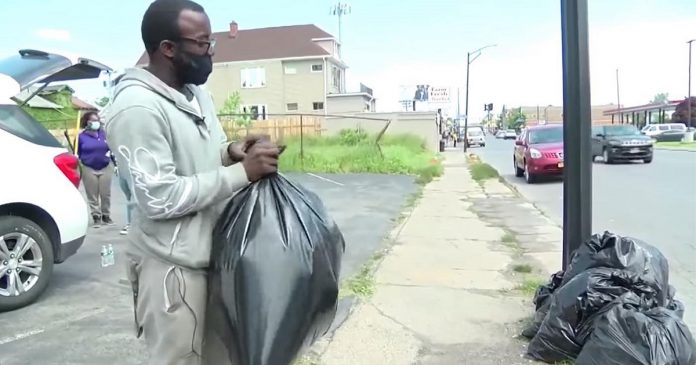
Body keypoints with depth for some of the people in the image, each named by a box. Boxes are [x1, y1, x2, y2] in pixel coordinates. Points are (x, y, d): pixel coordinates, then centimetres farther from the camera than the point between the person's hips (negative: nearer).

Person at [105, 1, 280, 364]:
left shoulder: (197, 93, 7)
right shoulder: (137, 107, -20)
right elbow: (160, 199, -25)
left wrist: (231, 152, -5)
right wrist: (242, 172, -23)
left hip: (213, 253, 8)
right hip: (171, 265, -8)